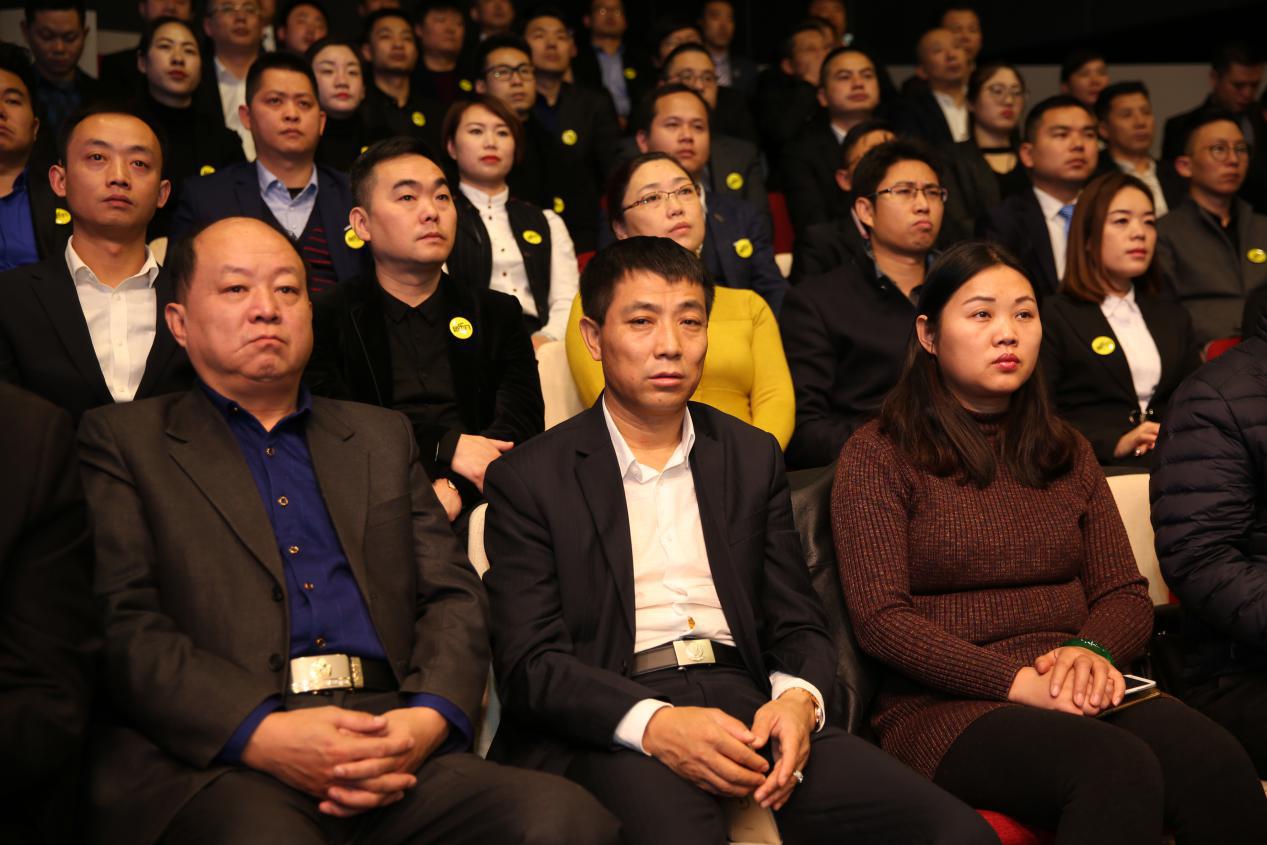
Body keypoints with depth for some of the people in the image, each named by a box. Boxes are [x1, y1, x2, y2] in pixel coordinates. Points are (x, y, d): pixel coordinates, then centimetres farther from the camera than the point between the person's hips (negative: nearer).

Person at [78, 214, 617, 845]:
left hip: (388, 747, 4)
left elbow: (453, 593, 15)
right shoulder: (120, 442, 12)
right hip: (212, 761, -3)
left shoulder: (381, 437, 24)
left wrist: (429, 718, -6)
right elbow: (119, 622, -1)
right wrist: (262, 734, -16)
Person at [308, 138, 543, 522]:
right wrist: (446, 446, -14)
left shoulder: (498, 314, 17)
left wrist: (455, 489, -14)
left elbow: (524, 422, 4)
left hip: (474, 504, 2)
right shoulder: (326, 320, 10)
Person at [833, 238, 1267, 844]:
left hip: (1078, 696, 5)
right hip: (946, 708, -5)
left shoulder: (1067, 453, 20)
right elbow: (879, 618, -7)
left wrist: (1092, 651, -10)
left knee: (1216, 762, -27)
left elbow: (1126, 594, 14)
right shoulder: (876, 458, 2)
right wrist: (1018, 680, -18)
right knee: (1118, 767, -35)